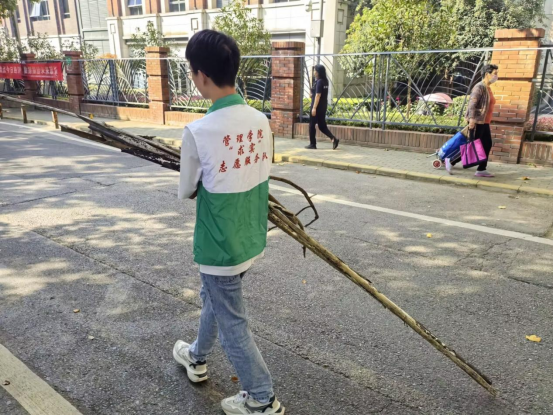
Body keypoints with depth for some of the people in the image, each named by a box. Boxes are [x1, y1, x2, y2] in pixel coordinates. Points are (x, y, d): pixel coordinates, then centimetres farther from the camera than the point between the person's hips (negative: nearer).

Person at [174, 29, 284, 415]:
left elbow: (187, 192, -9)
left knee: (232, 323, 12)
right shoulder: (261, 121, -5)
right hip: (251, 239, 7)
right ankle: (197, 358, 52)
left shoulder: (198, 131, -23)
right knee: (214, 298, 29)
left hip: (220, 247, -7)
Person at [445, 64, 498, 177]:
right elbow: (472, 104, -22)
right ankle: (450, 161, 9)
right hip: (477, 123, -9)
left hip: (484, 123, 9)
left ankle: (481, 170, 15)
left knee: (487, 145, 8)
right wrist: (472, 120, -29)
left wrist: (487, 122, 19)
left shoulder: (488, 88, 14)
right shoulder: (479, 87, -14)